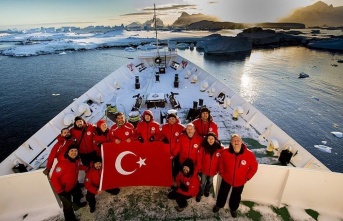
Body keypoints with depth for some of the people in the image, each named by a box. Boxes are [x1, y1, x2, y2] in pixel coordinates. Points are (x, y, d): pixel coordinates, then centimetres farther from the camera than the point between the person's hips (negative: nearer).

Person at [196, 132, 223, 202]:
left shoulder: (220, 148, -17)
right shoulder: (203, 147, -15)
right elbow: (200, 159, -9)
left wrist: (218, 169, -5)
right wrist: (199, 167, -6)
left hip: (213, 170, 1)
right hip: (204, 169, -1)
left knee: (210, 182, 25)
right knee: (203, 182, 13)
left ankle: (207, 191, 53)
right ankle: (200, 194, 38)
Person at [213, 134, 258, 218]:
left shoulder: (249, 154, -24)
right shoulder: (225, 152, -21)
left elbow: (254, 167, -9)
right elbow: (221, 163, -2)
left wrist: (247, 177, -7)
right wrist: (221, 173, -1)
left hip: (240, 182, 0)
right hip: (226, 179, 0)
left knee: (236, 196, 26)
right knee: (223, 193, 24)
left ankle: (233, 209, 55)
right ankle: (218, 205, 53)